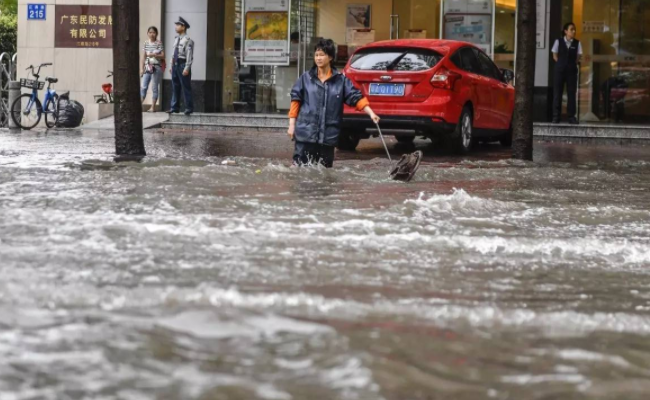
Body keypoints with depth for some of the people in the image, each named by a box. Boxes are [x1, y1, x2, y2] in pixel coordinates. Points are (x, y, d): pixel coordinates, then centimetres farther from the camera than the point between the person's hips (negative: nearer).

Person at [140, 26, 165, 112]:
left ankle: (153, 107, 3)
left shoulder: (159, 43, -2)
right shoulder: (146, 43, 9)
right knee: (143, 87, -2)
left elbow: (163, 56, -3)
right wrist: (141, 68, 2)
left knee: (154, 88, 0)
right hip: (147, 67, 4)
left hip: (156, 67, -4)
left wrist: (154, 55, -19)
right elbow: (143, 57, 8)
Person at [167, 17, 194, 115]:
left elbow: (189, 55, -17)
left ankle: (189, 108, 3)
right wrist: (172, 66, 16)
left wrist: (186, 68, -21)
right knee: (175, 87, 11)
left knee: (186, 87, -3)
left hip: (183, 65, -8)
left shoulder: (188, 40, -13)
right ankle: (175, 107, 17)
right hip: (175, 64, 8)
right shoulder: (176, 39, 14)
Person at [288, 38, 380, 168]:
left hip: (328, 135, 1)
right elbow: (295, 100, 5)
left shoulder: (341, 80, 4)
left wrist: (371, 113, -8)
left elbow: (356, 97, 3)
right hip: (305, 133, -1)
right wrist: (292, 125, 1)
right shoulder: (306, 78, 4)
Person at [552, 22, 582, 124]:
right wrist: (561, 63, 0)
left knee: (571, 93, 0)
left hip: (572, 70, 1)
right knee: (557, 93, -1)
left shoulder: (577, 43, 4)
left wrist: (573, 64, 0)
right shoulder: (559, 42, 1)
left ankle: (571, 116, 4)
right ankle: (556, 116, 2)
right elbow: (555, 55, 7)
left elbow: (579, 56, 9)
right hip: (560, 70, -1)